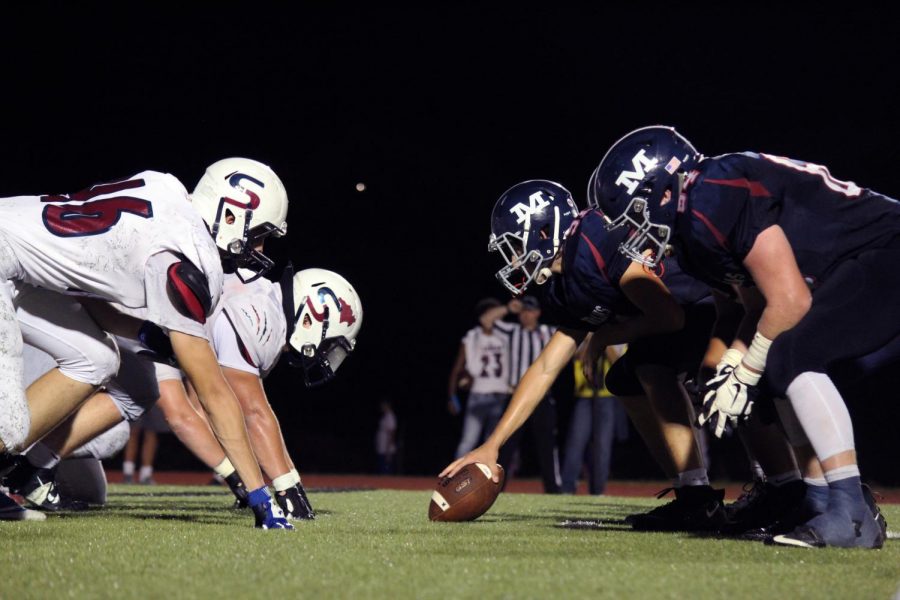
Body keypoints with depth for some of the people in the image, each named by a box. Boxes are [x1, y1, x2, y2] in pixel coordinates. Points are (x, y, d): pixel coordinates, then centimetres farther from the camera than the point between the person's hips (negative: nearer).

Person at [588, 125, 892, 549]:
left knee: (792, 358, -19)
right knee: (778, 366, 11)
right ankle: (825, 505, 11)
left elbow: (790, 300, -20)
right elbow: (759, 304, 19)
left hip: (886, 251, -10)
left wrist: (743, 376, -9)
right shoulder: (694, 236, 11)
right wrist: (732, 366, 5)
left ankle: (852, 516, -21)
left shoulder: (715, 201, -20)